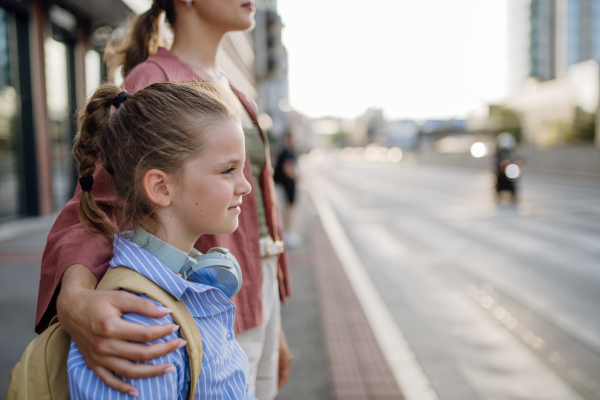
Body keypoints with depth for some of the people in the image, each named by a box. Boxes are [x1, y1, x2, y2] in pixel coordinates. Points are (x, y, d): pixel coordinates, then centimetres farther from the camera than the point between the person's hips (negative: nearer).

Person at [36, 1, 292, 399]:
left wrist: (274, 327, 16)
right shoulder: (152, 79, -12)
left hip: (258, 297, 8)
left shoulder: (232, 94, 13)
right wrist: (75, 297, -43)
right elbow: (95, 209, -20)